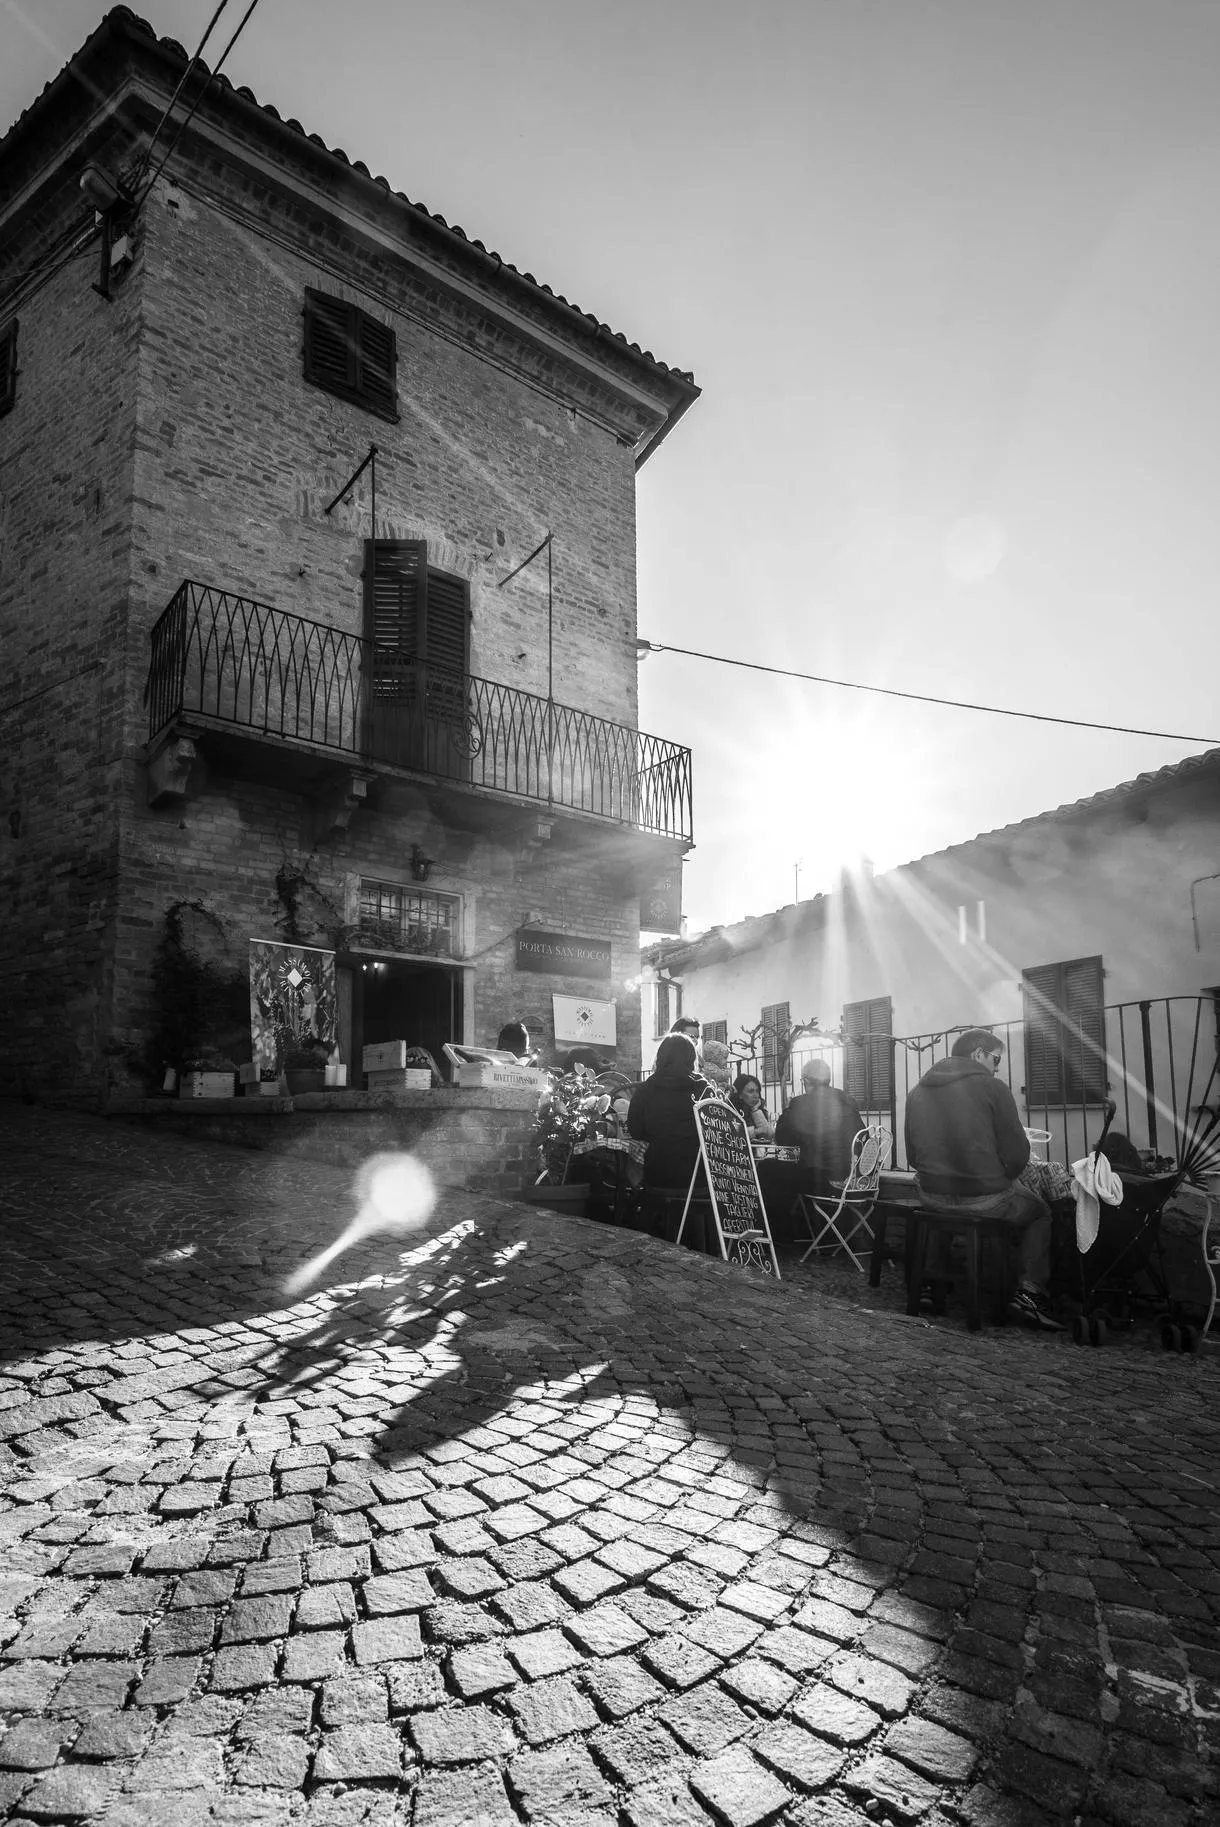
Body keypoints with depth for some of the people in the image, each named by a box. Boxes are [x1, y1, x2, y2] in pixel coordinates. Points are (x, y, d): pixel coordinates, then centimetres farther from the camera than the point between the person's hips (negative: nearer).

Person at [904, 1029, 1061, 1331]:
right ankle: (1030, 1291, 9)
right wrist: (998, 1180, 8)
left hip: (932, 1198, 5)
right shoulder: (992, 1087, -10)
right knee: (1039, 1213, 23)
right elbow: (1017, 1154, -10)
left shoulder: (918, 1091, 6)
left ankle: (936, 1280, 38)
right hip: (986, 1201, -5)